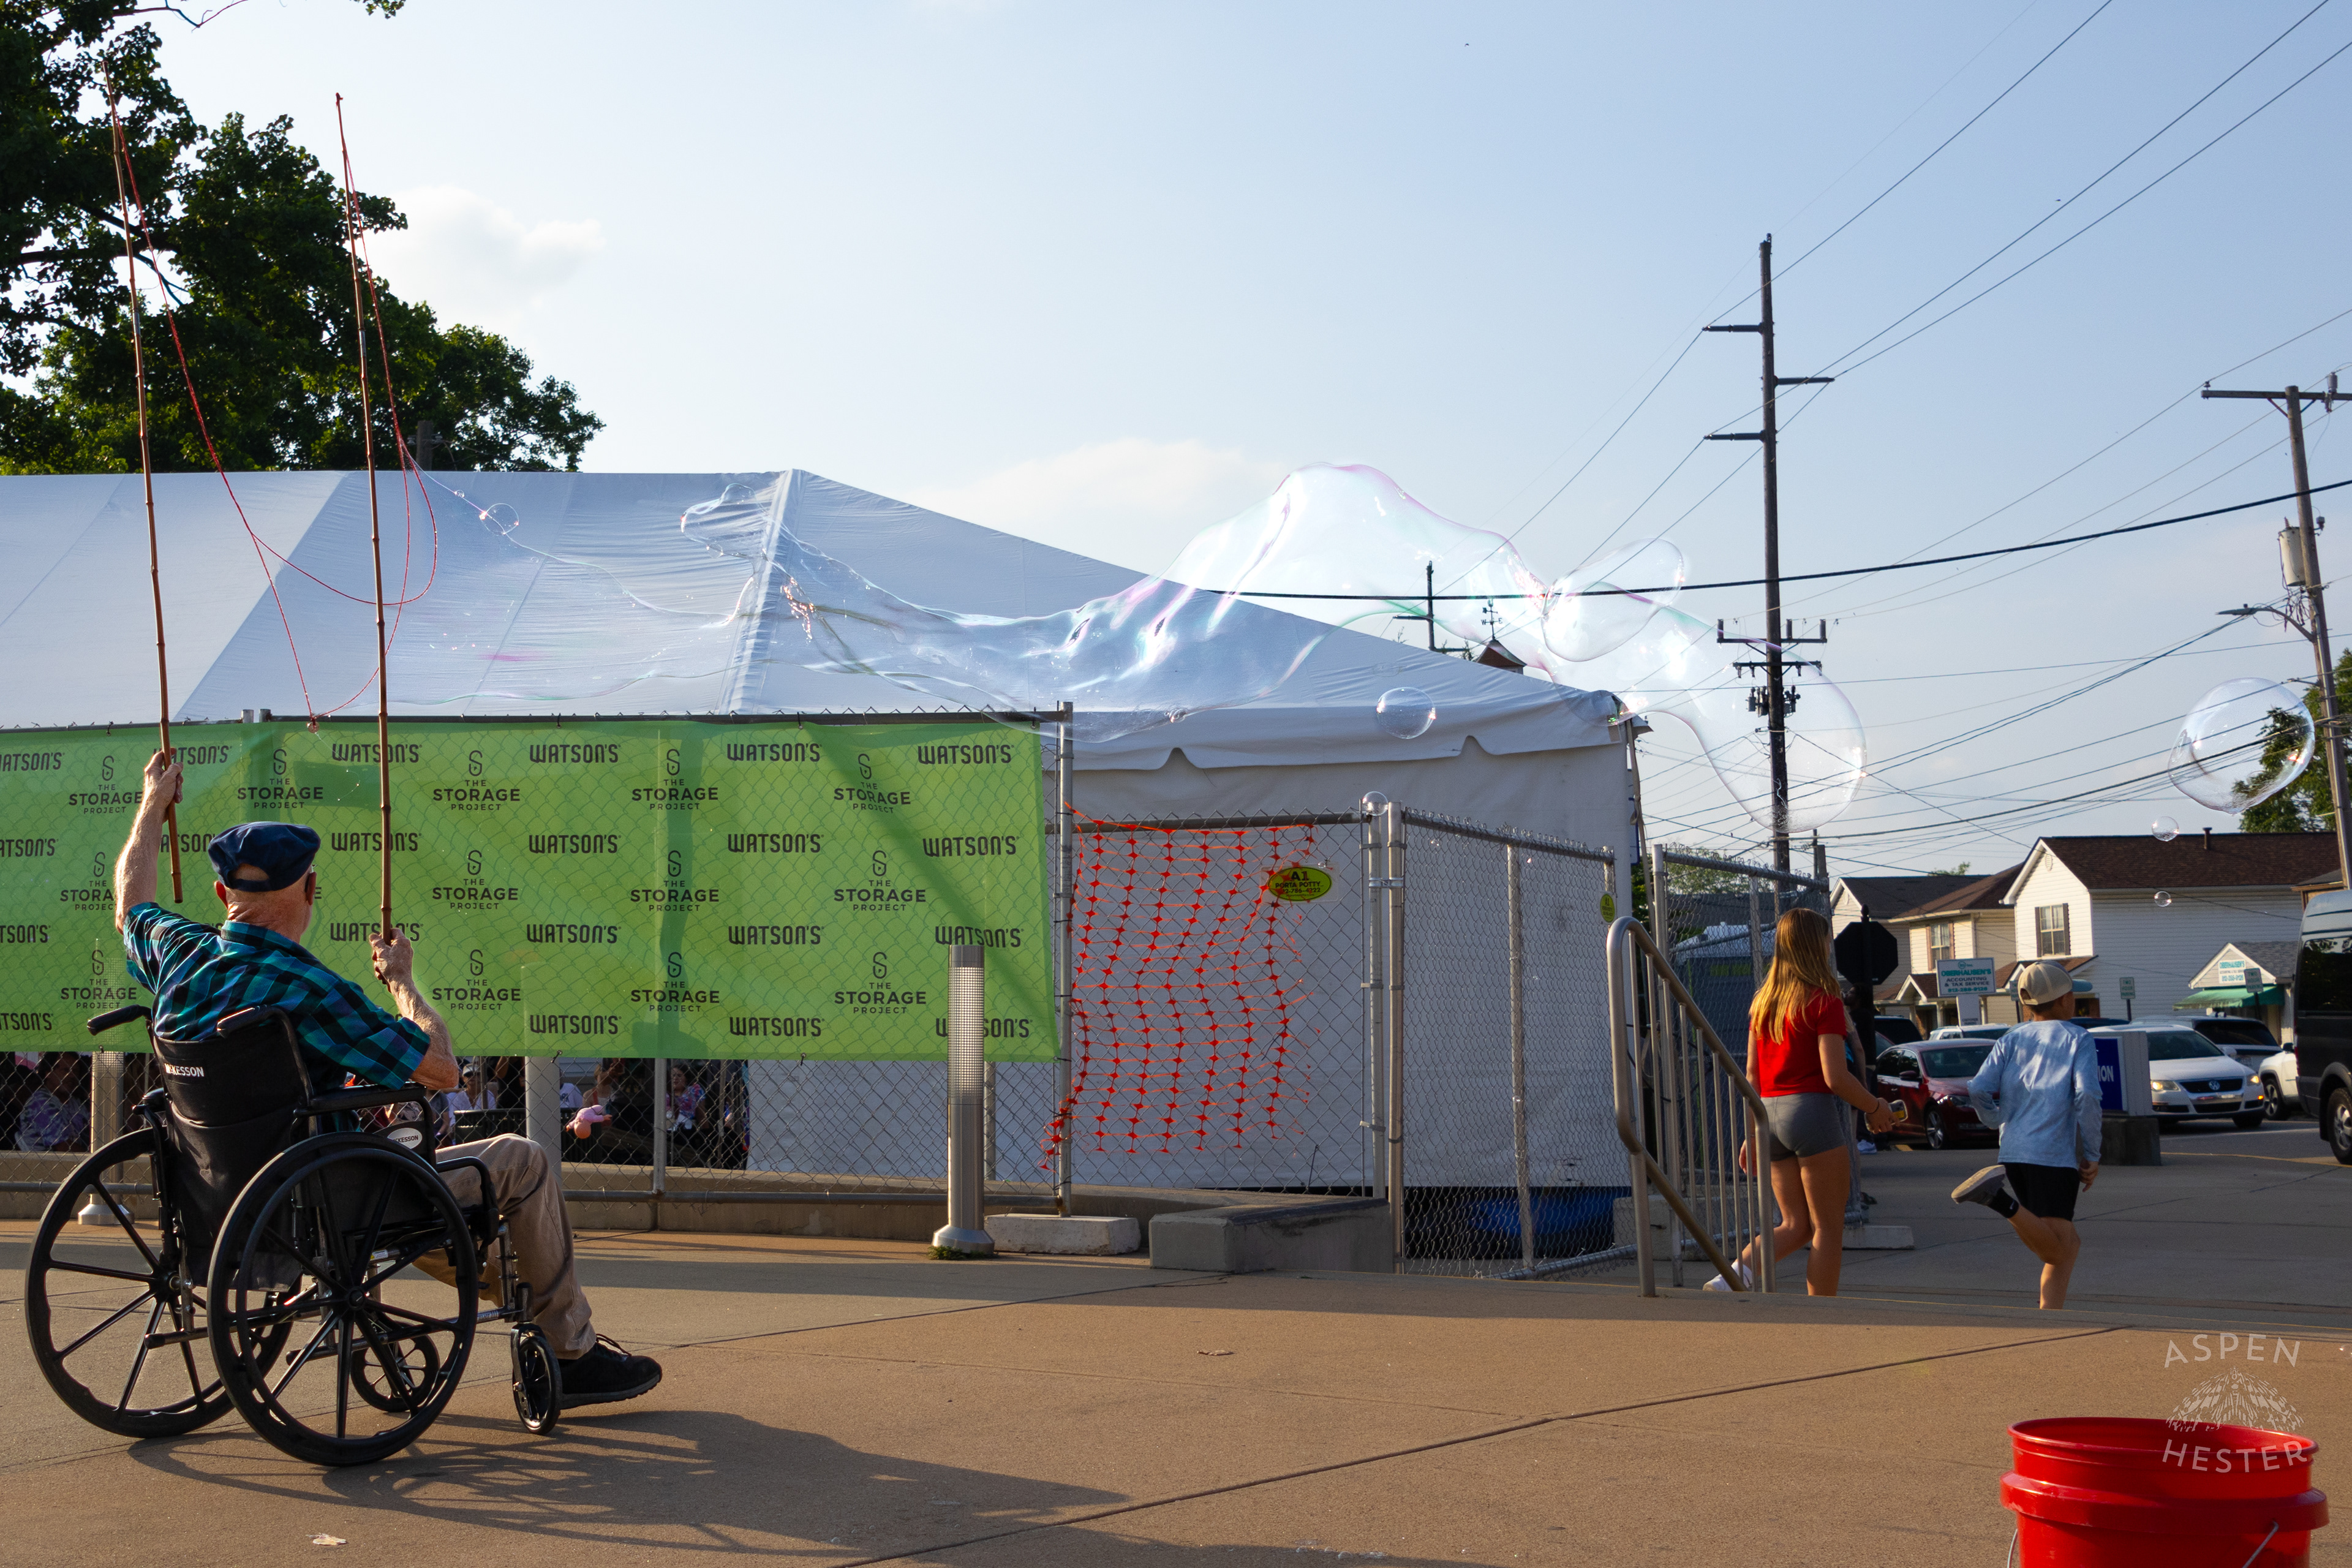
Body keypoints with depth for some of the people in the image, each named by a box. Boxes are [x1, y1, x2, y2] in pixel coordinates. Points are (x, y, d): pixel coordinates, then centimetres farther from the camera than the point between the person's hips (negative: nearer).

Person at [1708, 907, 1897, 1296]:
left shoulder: (1762, 1001, 10)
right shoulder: (1824, 1001, -8)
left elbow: (1752, 1074, 12)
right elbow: (1836, 1077, -14)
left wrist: (1753, 1134, 16)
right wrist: (1875, 1108, 2)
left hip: (1770, 1116, 7)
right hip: (1812, 1111, -7)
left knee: (1796, 1224, 12)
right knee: (1827, 1227, 3)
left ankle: (1737, 1273, -11)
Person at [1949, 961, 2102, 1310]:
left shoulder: (2011, 1041, 16)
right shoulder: (2077, 1039, 4)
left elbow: (1979, 1090, 2)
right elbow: (2086, 1095, -11)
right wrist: (2092, 1156, -3)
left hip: (2014, 1154, 6)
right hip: (2056, 1156, -6)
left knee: (2069, 1245, 16)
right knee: (2056, 1252, -12)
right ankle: (2001, 1199, -32)